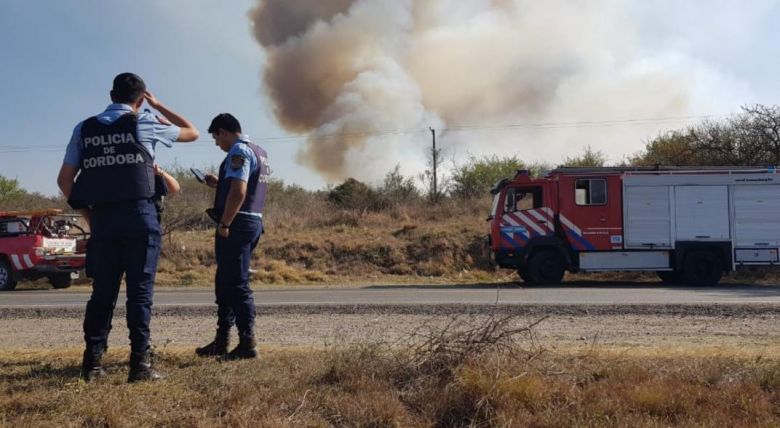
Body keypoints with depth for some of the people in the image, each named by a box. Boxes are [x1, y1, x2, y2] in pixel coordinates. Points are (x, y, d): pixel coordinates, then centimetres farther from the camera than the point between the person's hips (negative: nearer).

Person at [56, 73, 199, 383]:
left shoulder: (84, 129, 9)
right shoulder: (145, 124, 1)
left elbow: (65, 180, 8)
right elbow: (193, 133, 16)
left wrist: (87, 213, 16)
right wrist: (159, 106, 21)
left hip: (102, 218, 3)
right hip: (139, 215, -3)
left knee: (102, 290, 9)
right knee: (140, 290, 0)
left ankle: (92, 363, 9)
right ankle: (140, 363, -1)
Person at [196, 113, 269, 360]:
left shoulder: (239, 151, -12)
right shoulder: (259, 152, 19)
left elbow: (238, 192, -23)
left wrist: (224, 224, -19)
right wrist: (219, 184, 21)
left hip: (237, 224, -10)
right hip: (254, 221, 10)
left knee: (237, 285, -7)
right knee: (225, 282, 16)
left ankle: (247, 344, -5)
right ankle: (221, 342, 21)